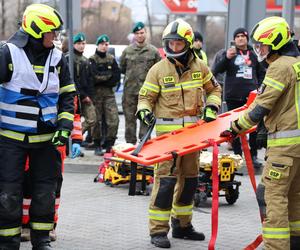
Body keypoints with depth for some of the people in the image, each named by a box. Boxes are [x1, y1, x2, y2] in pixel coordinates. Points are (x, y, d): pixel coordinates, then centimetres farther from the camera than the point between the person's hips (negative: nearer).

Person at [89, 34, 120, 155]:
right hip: (96, 93, -3)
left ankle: (109, 145, 1)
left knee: (113, 119, -7)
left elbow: (117, 77, 2)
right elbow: (95, 76, -13)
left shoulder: (111, 59, 13)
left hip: (109, 93, 3)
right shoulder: (92, 59, 2)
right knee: (97, 120, 0)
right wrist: (109, 74, -5)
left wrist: (102, 79, -7)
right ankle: (97, 146, 9)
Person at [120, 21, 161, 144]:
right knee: (130, 118, 5)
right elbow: (122, 68, 18)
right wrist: (131, 75, 13)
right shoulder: (127, 51, 8)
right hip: (130, 89, 1)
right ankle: (130, 142, 12)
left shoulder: (153, 51, 5)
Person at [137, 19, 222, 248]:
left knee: (189, 178, 13)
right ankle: (158, 230, -4)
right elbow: (145, 96, 1)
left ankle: (181, 225, 28)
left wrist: (211, 106, 2)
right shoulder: (158, 70, -5)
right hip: (167, 132, -5)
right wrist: (144, 110, -19)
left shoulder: (199, 66, 5)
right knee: (166, 178, -11)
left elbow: (213, 89, 19)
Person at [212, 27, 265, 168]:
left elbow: (261, 73, 23)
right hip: (233, 97, -1)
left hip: (251, 96, 1)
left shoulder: (253, 55, 11)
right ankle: (237, 156, 13)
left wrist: (258, 87, 7)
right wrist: (226, 58, -25)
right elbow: (216, 71, -9)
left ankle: (253, 156, 9)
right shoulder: (229, 53, 3)